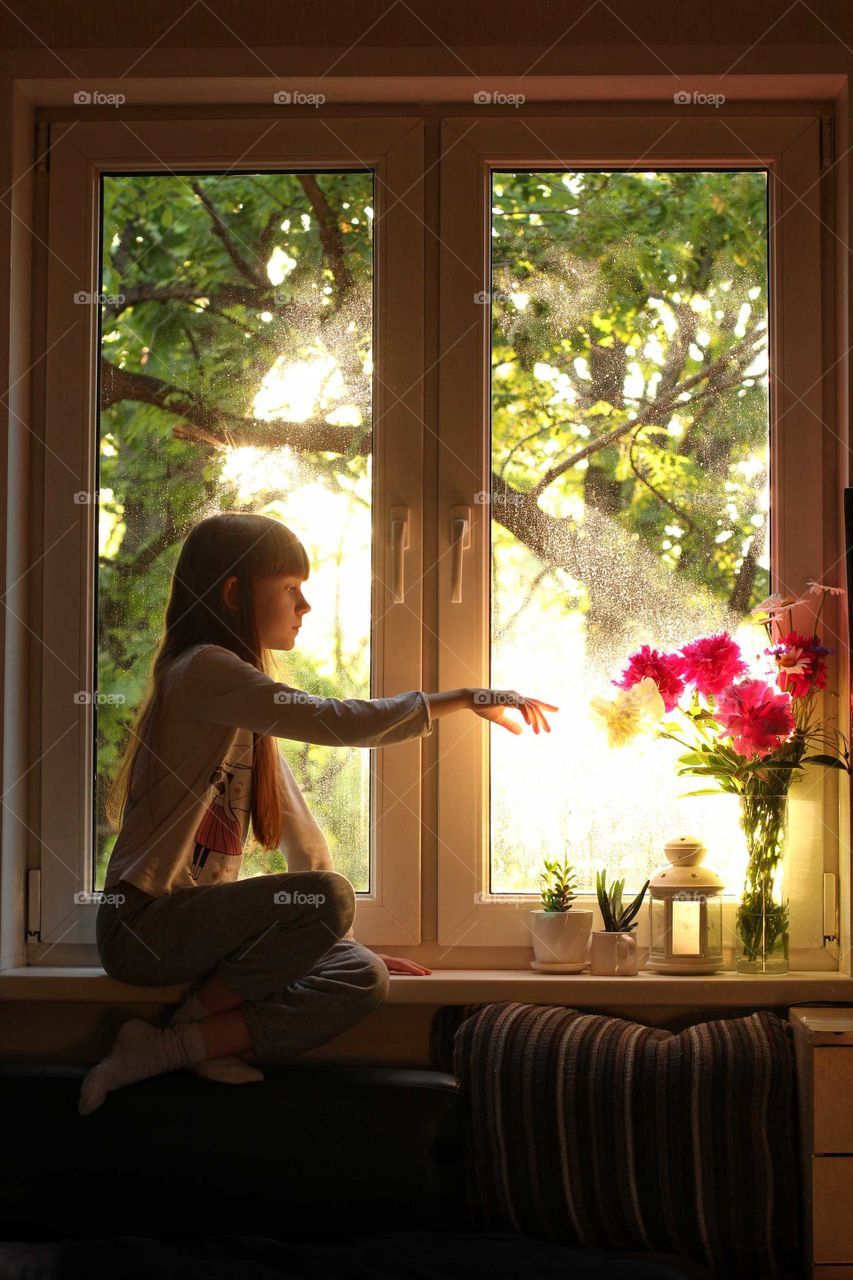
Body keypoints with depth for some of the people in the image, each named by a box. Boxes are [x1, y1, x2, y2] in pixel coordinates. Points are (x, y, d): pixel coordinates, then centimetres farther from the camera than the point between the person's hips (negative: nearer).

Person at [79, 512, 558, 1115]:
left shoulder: (246, 700, 20)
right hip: (143, 923, -9)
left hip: (195, 919, 9)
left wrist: (345, 938, 13)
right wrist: (469, 698, -12)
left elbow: (298, 826, 18)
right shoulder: (203, 670, -12)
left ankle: (187, 1043, -14)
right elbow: (339, 721, -21)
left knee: (364, 976, -9)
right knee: (326, 897, -29)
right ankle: (182, 1031, -16)